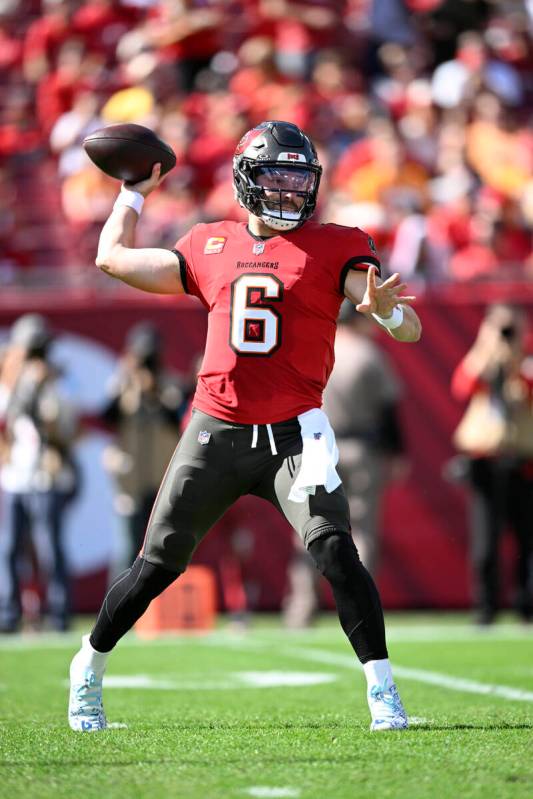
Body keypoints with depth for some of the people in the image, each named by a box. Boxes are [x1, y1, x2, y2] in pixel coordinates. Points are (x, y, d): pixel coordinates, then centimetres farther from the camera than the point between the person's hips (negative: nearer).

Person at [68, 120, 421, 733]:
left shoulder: (336, 248, 2)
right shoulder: (210, 247, 10)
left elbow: (409, 330, -7)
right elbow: (112, 258, 21)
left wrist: (384, 309, -30)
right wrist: (135, 192, 31)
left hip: (293, 434, -2)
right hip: (216, 431, 2)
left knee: (333, 550, -20)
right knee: (159, 563, 5)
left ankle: (382, 692, -14)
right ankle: (89, 669, 25)